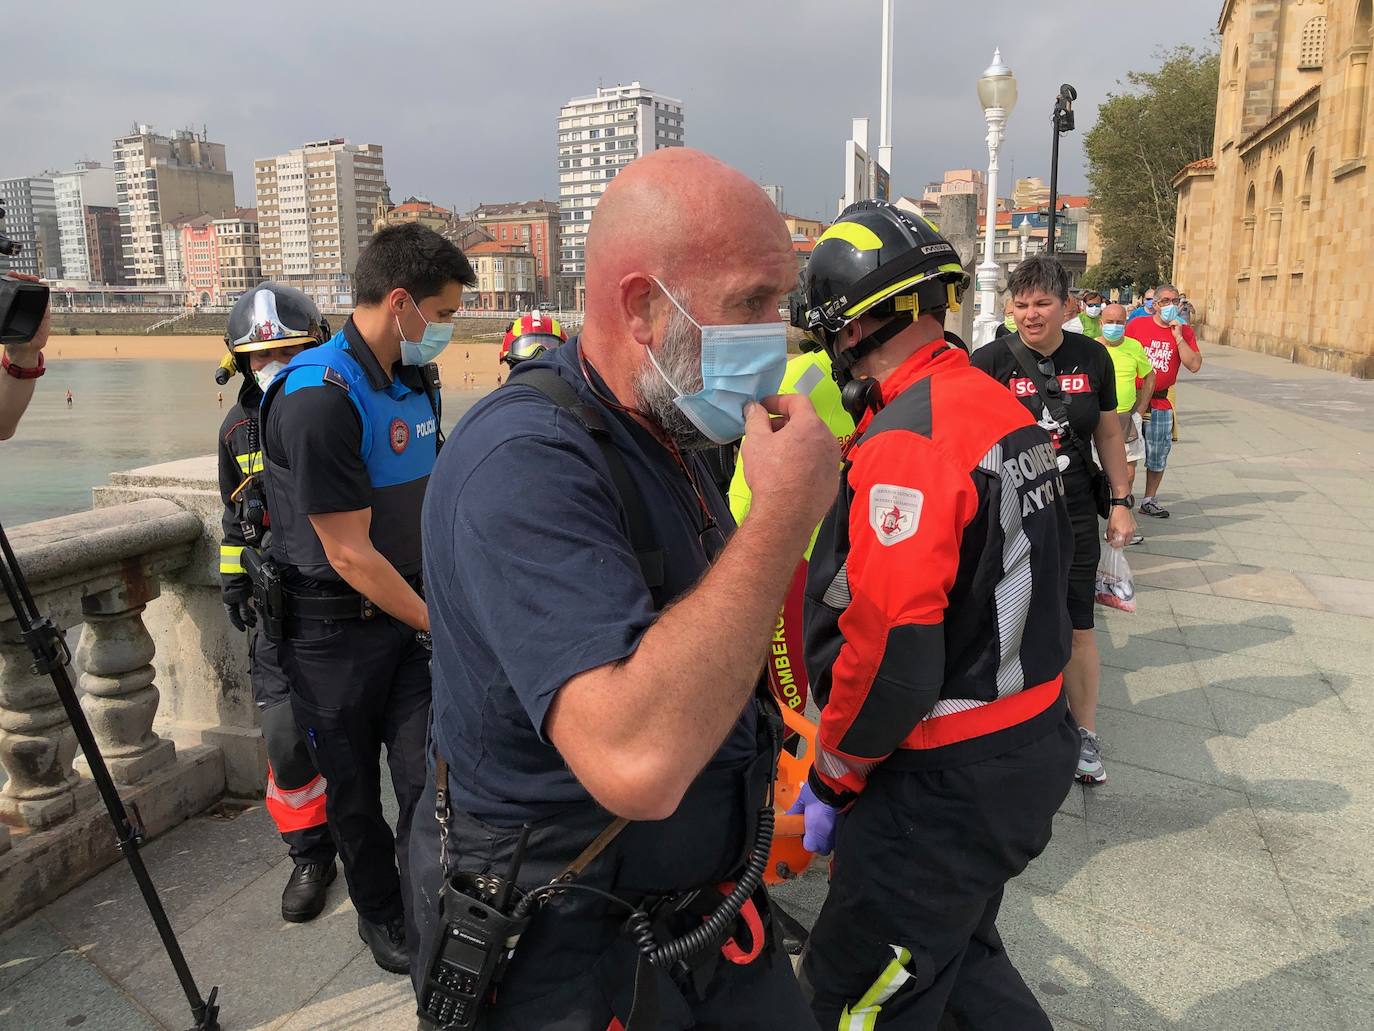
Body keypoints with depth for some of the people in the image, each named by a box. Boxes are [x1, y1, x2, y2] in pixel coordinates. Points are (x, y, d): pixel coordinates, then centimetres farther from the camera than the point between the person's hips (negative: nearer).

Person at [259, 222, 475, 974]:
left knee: (429, 778, 3)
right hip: (336, 629, -6)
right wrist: (440, 623, -14)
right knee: (355, 791, 13)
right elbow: (350, 554, -22)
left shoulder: (415, 380, 3)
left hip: (410, 609, 6)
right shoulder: (320, 399, -23)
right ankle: (380, 914, 35)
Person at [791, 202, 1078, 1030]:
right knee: (959, 950, 28)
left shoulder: (903, 444, -25)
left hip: (944, 786, -9)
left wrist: (832, 779, -10)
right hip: (1033, 750, 9)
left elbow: (891, 657, -29)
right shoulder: (1005, 409, 5)